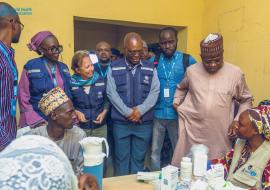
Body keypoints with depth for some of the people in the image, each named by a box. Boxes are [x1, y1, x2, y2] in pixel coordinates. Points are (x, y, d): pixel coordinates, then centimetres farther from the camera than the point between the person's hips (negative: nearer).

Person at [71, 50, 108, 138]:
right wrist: (76, 112, -13)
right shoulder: (72, 83, -9)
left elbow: (107, 99, 6)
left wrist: (104, 112, -8)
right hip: (79, 128, -1)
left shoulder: (100, 80, -5)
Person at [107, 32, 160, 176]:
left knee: (138, 158, 11)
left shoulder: (150, 68, 6)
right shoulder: (114, 68, 2)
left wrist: (140, 110, -14)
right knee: (121, 158, 9)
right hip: (121, 122, 0)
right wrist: (128, 112, -13)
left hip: (144, 122, 1)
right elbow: (111, 93, -5)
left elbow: (155, 92, -2)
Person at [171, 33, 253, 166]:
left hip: (220, 134, -1)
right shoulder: (192, 71, 0)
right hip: (193, 131, 1)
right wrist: (176, 102, 7)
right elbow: (181, 88, 21)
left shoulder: (235, 73, -4)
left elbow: (246, 100, 9)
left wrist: (238, 121, 0)